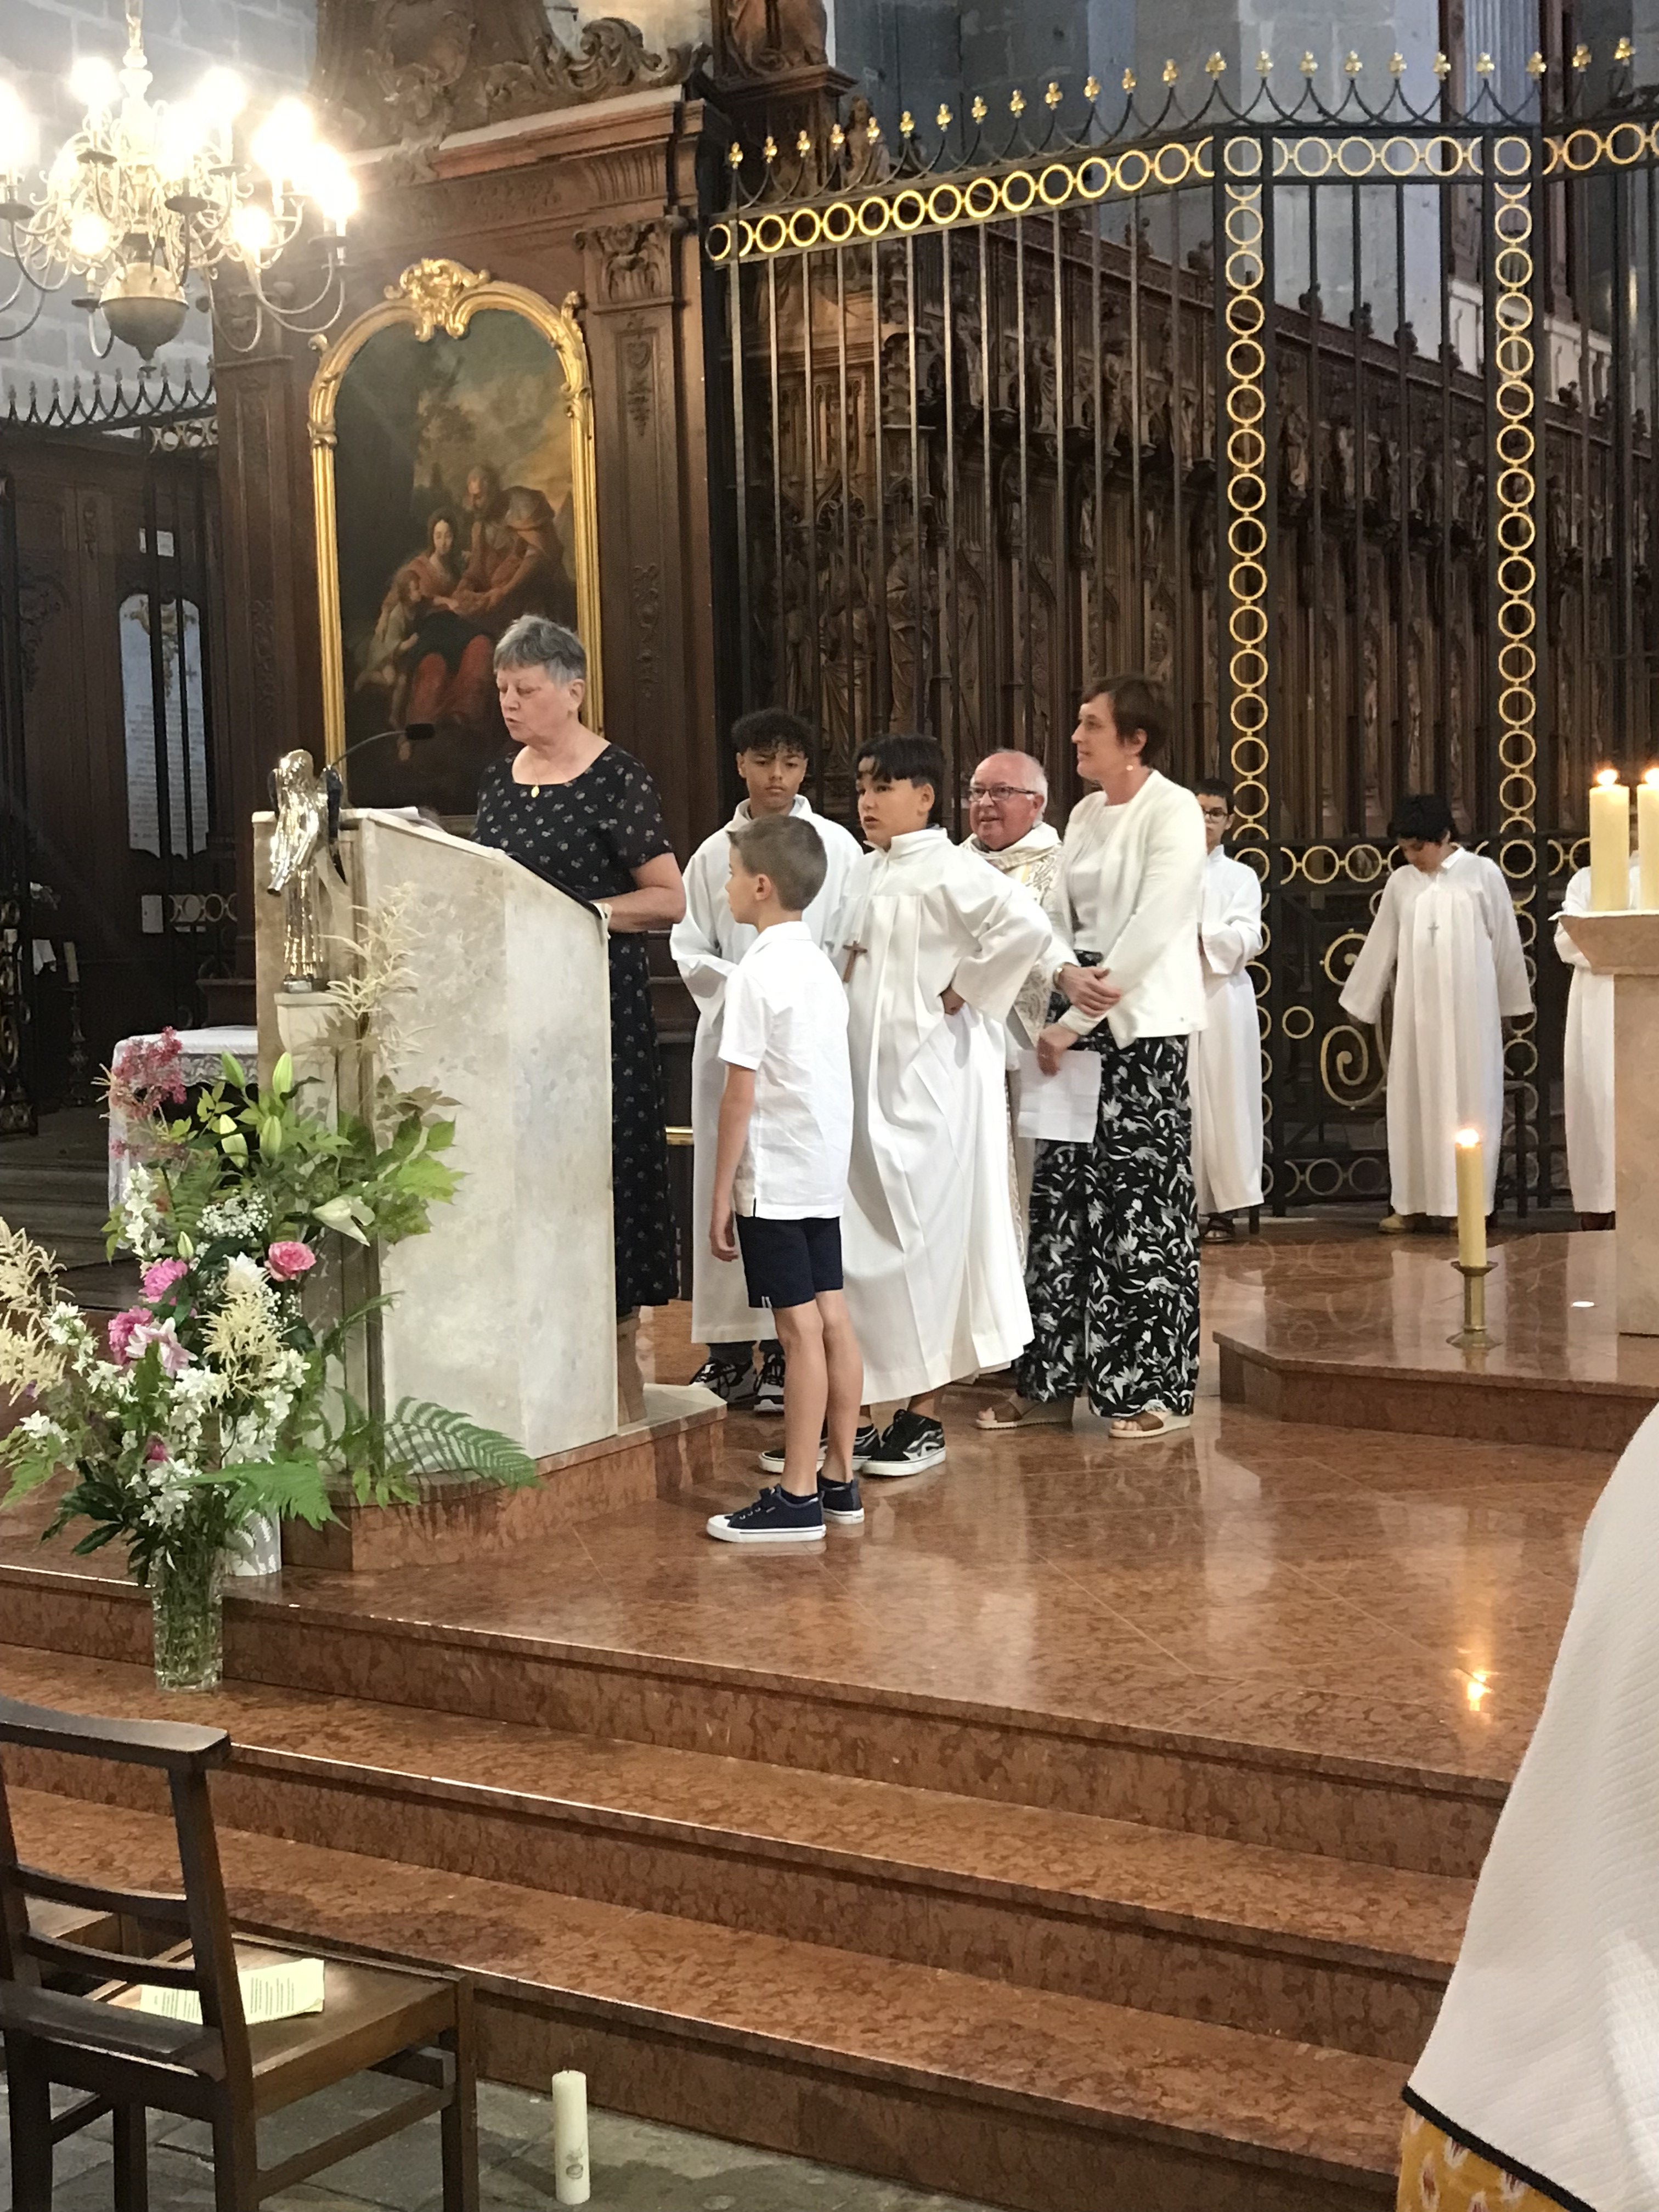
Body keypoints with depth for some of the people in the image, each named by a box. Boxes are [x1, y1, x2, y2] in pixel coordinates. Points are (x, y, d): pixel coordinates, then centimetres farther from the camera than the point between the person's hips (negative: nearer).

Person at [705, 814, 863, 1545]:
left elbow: (741, 1093, -16)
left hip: (774, 1177, -9)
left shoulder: (757, 974, -14)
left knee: (800, 1328, -6)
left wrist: (721, 1191, -10)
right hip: (825, 1169, 9)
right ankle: (837, 1478, 18)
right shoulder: (820, 966, 12)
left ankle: (797, 1499, -2)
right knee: (831, 1318, 10)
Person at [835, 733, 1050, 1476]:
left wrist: (961, 992, -19)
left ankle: (924, 1416, 7)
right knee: (868, 1240, 10)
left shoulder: (947, 870, -13)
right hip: (868, 1076, 8)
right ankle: (882, 1405, 19)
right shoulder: (866, 873, 14)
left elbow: (1025, 925, -28)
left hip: (928, 1080, -8)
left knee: (920, 1239, -2)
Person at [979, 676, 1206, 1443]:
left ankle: (1155, 1388, 7)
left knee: (1140, 1206, -3)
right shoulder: (1085, 814, 14)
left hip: (1143, 1030, -7)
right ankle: (1053, 1379, 14)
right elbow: (1056, 914, 12)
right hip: (1078, 1025, 7)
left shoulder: (1173, 811, -8)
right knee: (1062, 1198, 7)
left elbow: (1151, 930, -16)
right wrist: (1067, 973, -11)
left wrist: (1074, 1022, -16)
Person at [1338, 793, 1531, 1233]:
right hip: (1416, 1010, 3)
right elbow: (1381, 946, 13)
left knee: (1467, 1098, 0)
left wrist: (1510, 1004, 5)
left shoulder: (1483, 873, -2)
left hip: (1467, 1008, -3)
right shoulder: (1400, 883, 6)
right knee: (1413, 1100, 3)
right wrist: (1360, 1001, 16)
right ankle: (1415, 1202, 7)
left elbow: (1505, 941, 3)